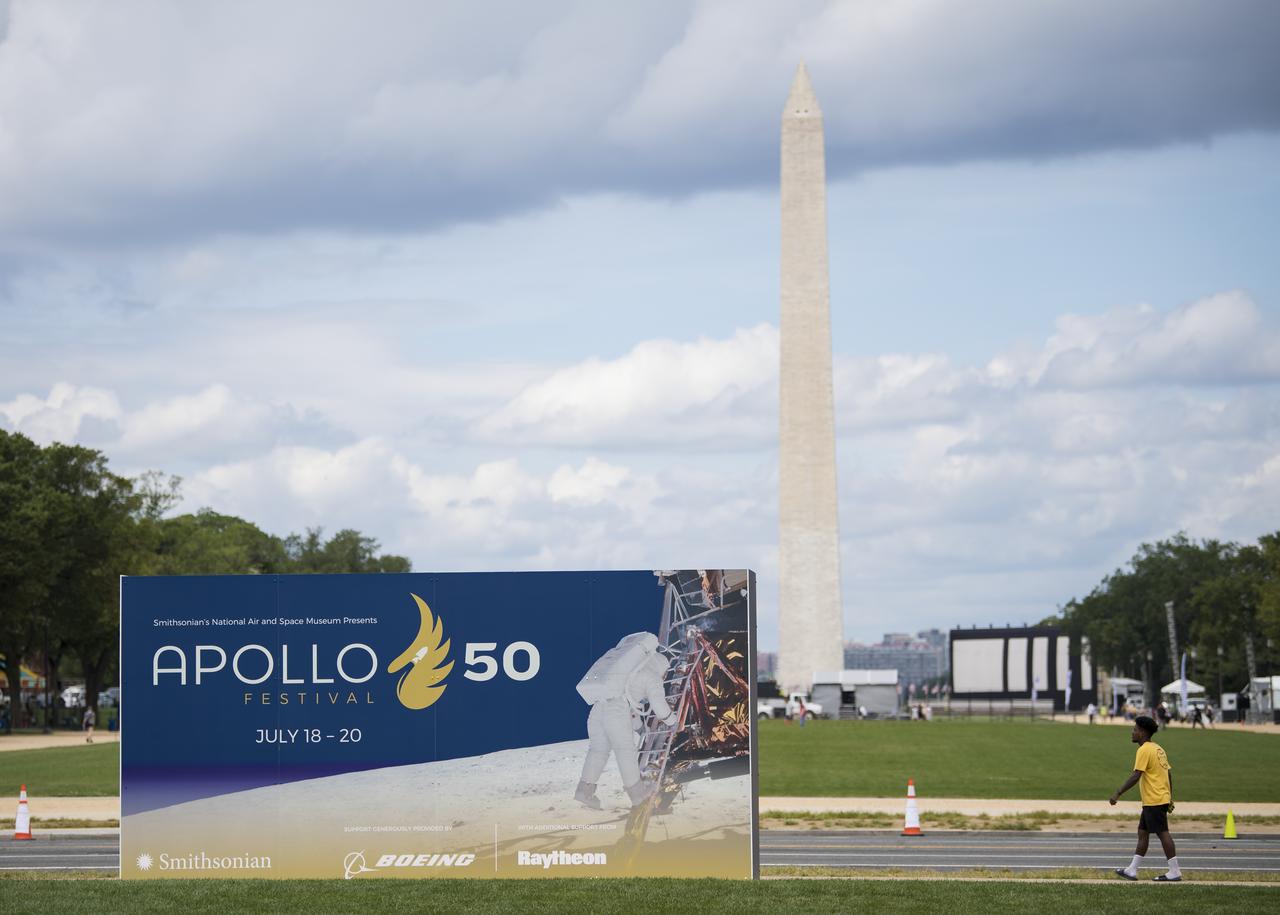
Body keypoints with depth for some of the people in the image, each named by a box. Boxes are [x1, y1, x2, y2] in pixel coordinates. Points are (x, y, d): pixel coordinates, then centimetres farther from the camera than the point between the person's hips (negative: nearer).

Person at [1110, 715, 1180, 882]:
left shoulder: (1144, 750, -14)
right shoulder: (1158, 748, 15)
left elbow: (1135, 776, -21)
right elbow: (1169, 772, 17)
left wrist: (1118, 794, -20)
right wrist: (1170, 798, 22)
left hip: (1154, 801, -10)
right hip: (1162, 798, 10)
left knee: (1162, 833, -6)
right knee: (1142, 832, 12)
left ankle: (1175, 872, -3)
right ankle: (1132, 870, 15)